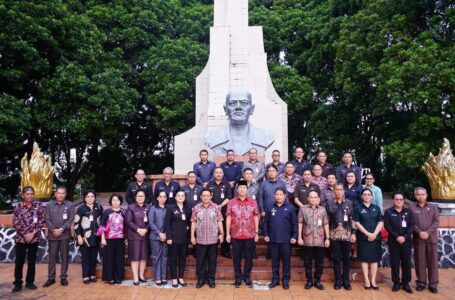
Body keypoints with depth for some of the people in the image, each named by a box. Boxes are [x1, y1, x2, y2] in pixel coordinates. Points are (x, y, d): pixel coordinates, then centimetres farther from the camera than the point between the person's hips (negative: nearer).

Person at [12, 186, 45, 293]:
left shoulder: (39, 205, -2)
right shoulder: (18, 206, -1)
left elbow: (42, 222, -3)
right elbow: (15, 223, -3)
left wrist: (33, 233, -12)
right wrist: (25, 234, -11)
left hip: (34, 238, 0)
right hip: (20, 238, 0)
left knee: (32, 261, 8)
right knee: (19, 262, 5)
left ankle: (30, 282, 21)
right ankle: (18, 283, 18)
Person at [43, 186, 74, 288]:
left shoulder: (70, 205, 2)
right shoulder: (49, 205, 7)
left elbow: (71, 219, -4)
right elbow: (47, 219, 1)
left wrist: (61, 229, -12)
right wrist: (53, 230, -11)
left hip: (65, 235, -1)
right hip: (52, 235, 1)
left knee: (64, 256, 5)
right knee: (52, 256, 7)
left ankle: (63, 277, 13)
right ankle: (51, 277, 16)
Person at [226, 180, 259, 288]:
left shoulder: (253, 202, 2)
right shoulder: (231, 202, 1)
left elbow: (256, 218, 5)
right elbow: (228, 218, 3)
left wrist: (257, 232, 3)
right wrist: (227, 233, 0)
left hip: (250, 235, 0)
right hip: (235, 235, 0)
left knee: (249, 257, 9)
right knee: (236, 257, 8)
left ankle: (247, 276, 26)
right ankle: (238, 277, 24)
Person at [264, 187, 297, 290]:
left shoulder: (290, 207, -3)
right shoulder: (270, 207, 3)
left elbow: (294, 223, -2)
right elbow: (266, 222, 6)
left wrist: (294, 236, -6)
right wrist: (266, 234, 1)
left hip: (286, 240, -2)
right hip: (273, 239, 2)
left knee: (286, 261, 8)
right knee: (274, 261, 11)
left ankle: (285, 280, 22)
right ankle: (275, 279, 23)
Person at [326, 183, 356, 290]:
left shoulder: (349, 203, 4)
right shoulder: (329, 204, 1)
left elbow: (352, 219, 4)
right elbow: (327, 220, 2)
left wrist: (353, 233, -2)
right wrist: (327, 235, -1)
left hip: (346, 234, 1)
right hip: (334, 234, -1)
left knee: (347, 258, 6)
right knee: (336, 258, 5)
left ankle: (346, 280, 19)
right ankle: (338, 280, 16)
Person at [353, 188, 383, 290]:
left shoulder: (376, 208, 8)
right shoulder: (358, 208, 0)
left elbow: (380, 223, 4)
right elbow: (357, 223, -5)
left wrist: (374, 234, -10)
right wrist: (368, 234, -14)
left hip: (375, 237, 2)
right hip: (363, 237, -2)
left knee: (374, 259, 5)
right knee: (365, 259, 1)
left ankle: (373, 281, 12)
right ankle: (366, 281, 7)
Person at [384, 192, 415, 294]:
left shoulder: (408, 211, 7)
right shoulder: (388, 212, 2)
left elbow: (412, 225, 0)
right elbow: (387, 226, -5)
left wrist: (405, 237, -13)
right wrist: (397, 237, -15)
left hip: (406, 241, 1)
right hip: (393, 242, -1)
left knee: (406, 263, 5)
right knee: (395, 263, 3)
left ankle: (406, 283, 16)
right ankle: (396, 283, 14)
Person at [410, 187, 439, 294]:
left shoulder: (433, 207, 8)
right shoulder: (411, 207, 1)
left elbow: (436, 222, -1)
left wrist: (428, 232, -13)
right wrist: (420, 232, -17)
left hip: (432, 238, 1)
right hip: (418, 238, -1)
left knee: (432, 261, 5)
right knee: (420, 261, 5)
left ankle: (433, 284, 15)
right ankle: (421, 282, 16)